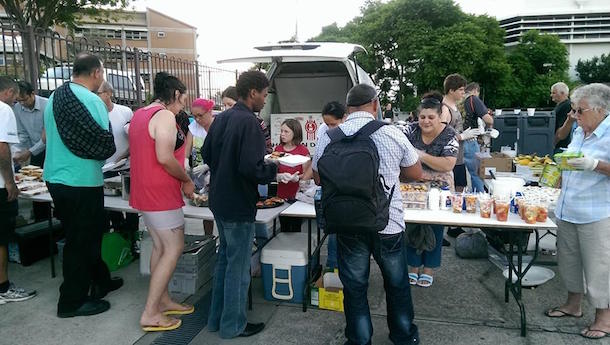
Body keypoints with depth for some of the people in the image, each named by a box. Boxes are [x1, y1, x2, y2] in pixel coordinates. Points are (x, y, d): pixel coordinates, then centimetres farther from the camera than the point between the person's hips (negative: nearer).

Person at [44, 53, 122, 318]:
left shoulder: (55, 97, 10)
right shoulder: (90, 100, -17)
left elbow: (47, 136, 16)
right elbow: (105, 145, -19)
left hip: (55, 177, 9)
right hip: (81, 182, -9)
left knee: (86, 234, 20)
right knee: (81, 240, 4)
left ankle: (100, 281, 36)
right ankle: (72, 301, 16)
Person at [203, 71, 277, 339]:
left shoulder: (221, 118, 5)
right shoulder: (249, 122, -20)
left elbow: (206, 154, 11)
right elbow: (251, 169, -27)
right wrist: (273, 169, -10)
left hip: (219, 201, 9)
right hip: (239, 205, -9)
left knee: (224, 259, 21)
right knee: (238, 267, 6)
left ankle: (216, 318, 33)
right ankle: (233, 325, 20)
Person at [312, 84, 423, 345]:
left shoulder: (329, 137, -7)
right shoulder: (393, 134, -9)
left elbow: (318, 178, 4)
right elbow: (416, 173, 5)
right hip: (389, 225, 0)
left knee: (354, 288, 15)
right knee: (397, 285, 20)